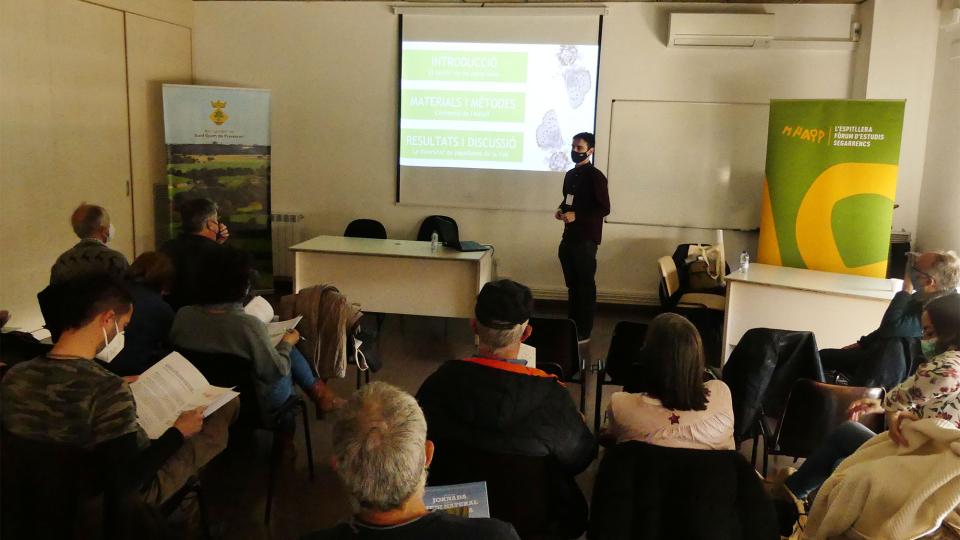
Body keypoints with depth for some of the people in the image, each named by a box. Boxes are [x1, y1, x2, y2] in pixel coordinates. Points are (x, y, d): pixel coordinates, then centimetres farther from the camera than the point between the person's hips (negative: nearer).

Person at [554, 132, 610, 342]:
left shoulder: (595, 176, -11)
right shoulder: (570, 175, 13)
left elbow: (604, 208, -15)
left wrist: (577, 216, -21)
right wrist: (561, 210, 4)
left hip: (586, 239, -8)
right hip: (569, 237, 8)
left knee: (585, 284, -1)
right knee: (572, 283, 14)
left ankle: (584, 331, 5)